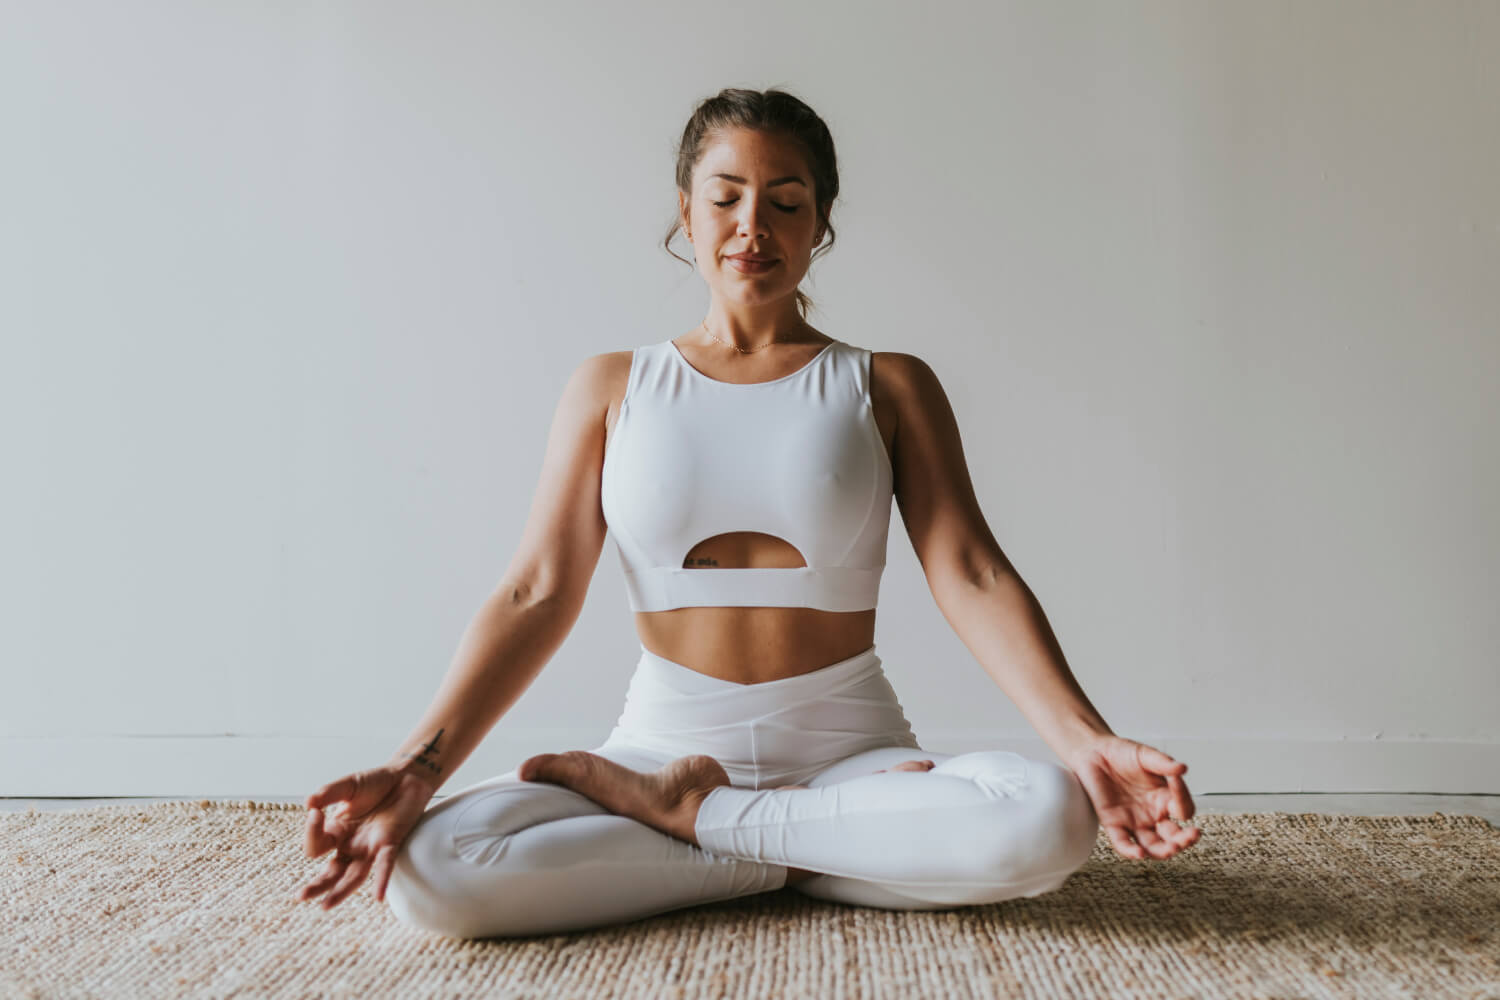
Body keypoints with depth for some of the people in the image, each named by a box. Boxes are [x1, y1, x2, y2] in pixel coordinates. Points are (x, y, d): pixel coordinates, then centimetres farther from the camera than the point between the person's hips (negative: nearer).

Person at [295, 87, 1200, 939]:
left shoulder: (888, 386, 6)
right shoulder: (611, 389, 8)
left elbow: (972, 576, -5)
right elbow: (538, 593, -1)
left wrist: (1087, 742, -21)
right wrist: (415, 768, -14)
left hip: (849, 748, 0)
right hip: (666, 744, 1)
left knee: (1047, 819, -31)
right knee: (426, 870, -26)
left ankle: (690, 818, -13)